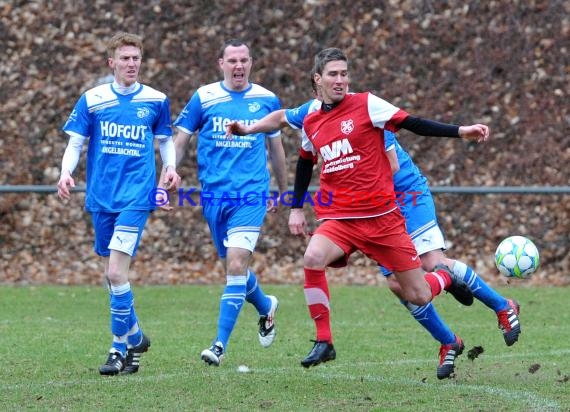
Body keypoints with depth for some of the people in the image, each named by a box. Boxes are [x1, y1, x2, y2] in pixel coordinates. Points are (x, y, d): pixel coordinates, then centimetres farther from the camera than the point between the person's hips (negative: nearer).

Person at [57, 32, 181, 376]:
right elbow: (75, 144, 4)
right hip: (101, 196, 3)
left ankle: (121, 348, -7)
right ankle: (135, 337, 30)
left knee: (116, 271, -15)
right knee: (113, 273, 10)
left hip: (136, 196, -3)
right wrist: (66, 172, -15)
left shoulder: (156, 100, 3)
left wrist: (171, 167, -4)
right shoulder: (92, 99, 3)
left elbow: (166, 139, 15)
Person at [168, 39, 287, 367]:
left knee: (236, 264, -17)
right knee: (235, 266, 11)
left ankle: (221, 344, -14)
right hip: (214, 195, 2)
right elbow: (180, 142, 5)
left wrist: (283, 192, 23)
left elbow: (276, 148, 16)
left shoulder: (267, 100, 4)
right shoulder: (204, 97, 2)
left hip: (251, 195, -2)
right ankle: (266, 307, 43)